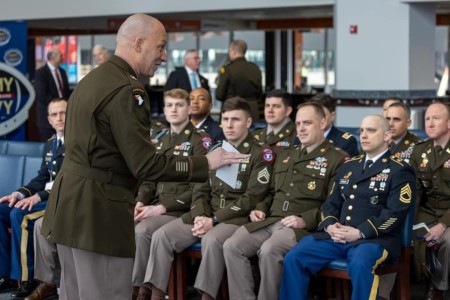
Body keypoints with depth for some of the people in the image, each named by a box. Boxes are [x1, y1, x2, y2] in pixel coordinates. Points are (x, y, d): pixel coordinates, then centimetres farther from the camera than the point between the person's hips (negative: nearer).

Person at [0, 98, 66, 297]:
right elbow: (42, 178, 17)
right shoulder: (49, 144, 18)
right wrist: (20, 193, -3)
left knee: (19, 214, -29)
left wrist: (39, 197, -25)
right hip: (46, 197, 8)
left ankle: (27, 278, -21)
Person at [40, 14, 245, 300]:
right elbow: (146, 166, -20)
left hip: (71, 201, 10)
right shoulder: (125, 90, -18)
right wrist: (206, 162, -12)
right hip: (98, 210, -10)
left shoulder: (92, 78, 14)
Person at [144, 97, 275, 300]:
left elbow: (252, 198, -11)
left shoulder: (260, 155, -2)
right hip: (206, 215, 6)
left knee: (211, 240, -38)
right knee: (161, 236, -14)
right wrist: (199, 216, -7)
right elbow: (201, 190, 15)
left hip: (237, 218, -6)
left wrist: (214, 220, -16)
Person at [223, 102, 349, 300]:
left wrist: (305, 219, -19)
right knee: (231, 246, -18)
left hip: (304, 228, -6)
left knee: (269, 250, -35)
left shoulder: (337, 159, 2)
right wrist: (261, 209, 11)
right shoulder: (285, 156, 25)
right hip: (270, 221, 7)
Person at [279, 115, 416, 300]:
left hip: (374, 238, -5)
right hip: (336, 235, 6)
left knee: (359, 265, -39)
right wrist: (330, 225, -3)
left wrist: (360, 232, -18)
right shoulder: (348, 166, 22)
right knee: (293, 258, -17)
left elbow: (395, 213, -9)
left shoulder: (400, 170, 2)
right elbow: (331, 203, 20)